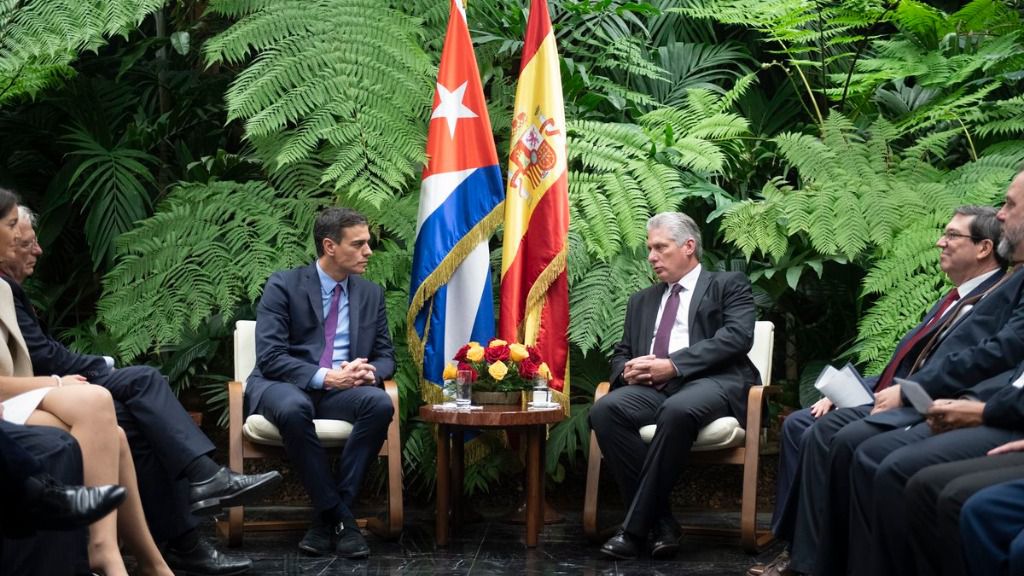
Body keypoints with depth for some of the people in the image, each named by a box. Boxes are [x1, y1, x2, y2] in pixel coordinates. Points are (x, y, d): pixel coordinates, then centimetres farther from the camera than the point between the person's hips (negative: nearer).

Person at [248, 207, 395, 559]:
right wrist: (325, 377, -25)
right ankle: (338, 516, -25)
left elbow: (386, 356, 12)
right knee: (294, 407, -40)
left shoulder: (371, 294, 10)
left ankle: (328, 516, -22)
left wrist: (370, 372, -14)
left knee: (381, 403, -30)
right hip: (286, 386, -3)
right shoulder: (284, 286, -4)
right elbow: (269, 357, -13)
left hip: (341, 391, 4)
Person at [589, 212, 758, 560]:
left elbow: (737, 336, -6)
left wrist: (672, 365, -15)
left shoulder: (729, 285, 11)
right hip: (654, 387, 5)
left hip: (713, 383, -5)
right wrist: (628, 371, -2)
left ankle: (635, 527, -28)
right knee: (605, 410, -27)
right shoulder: (642, 300, 28)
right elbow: (621, 353, 26)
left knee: (677, 410, -39)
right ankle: (660, 520, -22)